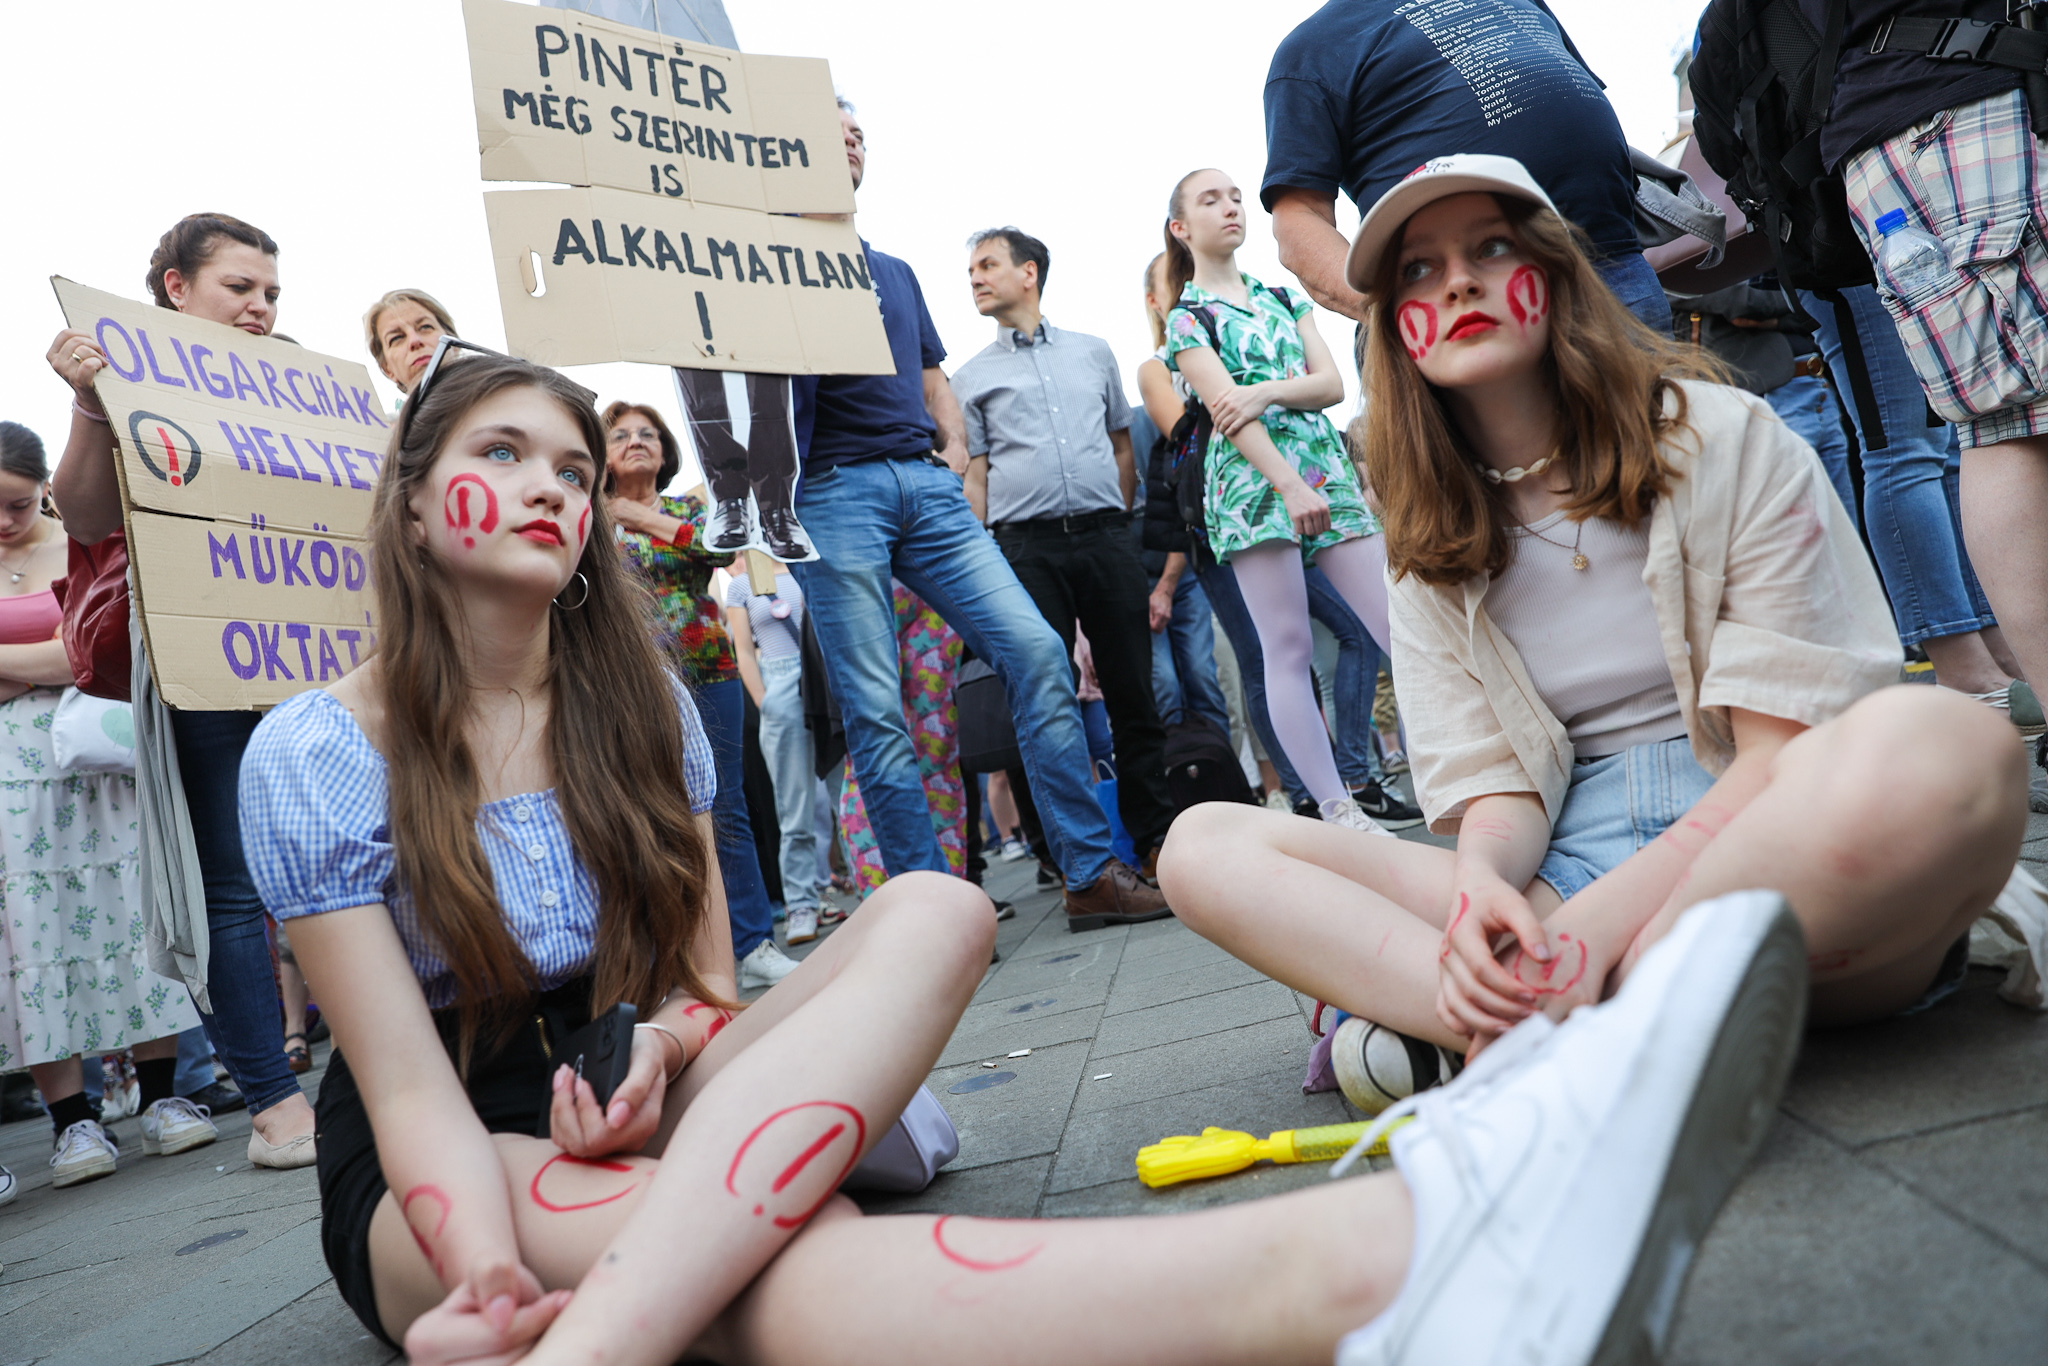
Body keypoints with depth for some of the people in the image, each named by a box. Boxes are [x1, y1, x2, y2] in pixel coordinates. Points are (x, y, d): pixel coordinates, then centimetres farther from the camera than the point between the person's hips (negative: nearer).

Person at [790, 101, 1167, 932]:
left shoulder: (896, 272, 27)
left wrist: (953, 442, 12)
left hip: (926, 486, 5)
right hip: (833, 490, -5)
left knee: (1036, 650, -9)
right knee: (874, 709, -7)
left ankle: (1092, 875, -4)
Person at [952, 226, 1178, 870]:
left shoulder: (1093, 352, 17)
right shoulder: (971, 378, 13)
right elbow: (973, 480, 6)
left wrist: (1117, 523, 13)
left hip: (1105, 535, 1)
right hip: (1027, 547, -1)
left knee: (1133, 691, 2)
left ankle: (1155, 835, 11)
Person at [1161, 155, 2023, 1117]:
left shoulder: (1725, 441, 1)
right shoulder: (1432, 551, 11)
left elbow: (1785, 748, -7)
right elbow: (1501, 785, 5)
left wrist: (1594, 926, -21)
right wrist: (1480, 878, -21)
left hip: (1778, 867, -2)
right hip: (1561, 882, 3)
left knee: (1937, 743, -37)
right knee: (1204, 846, -13)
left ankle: (1432, 1017, -28)